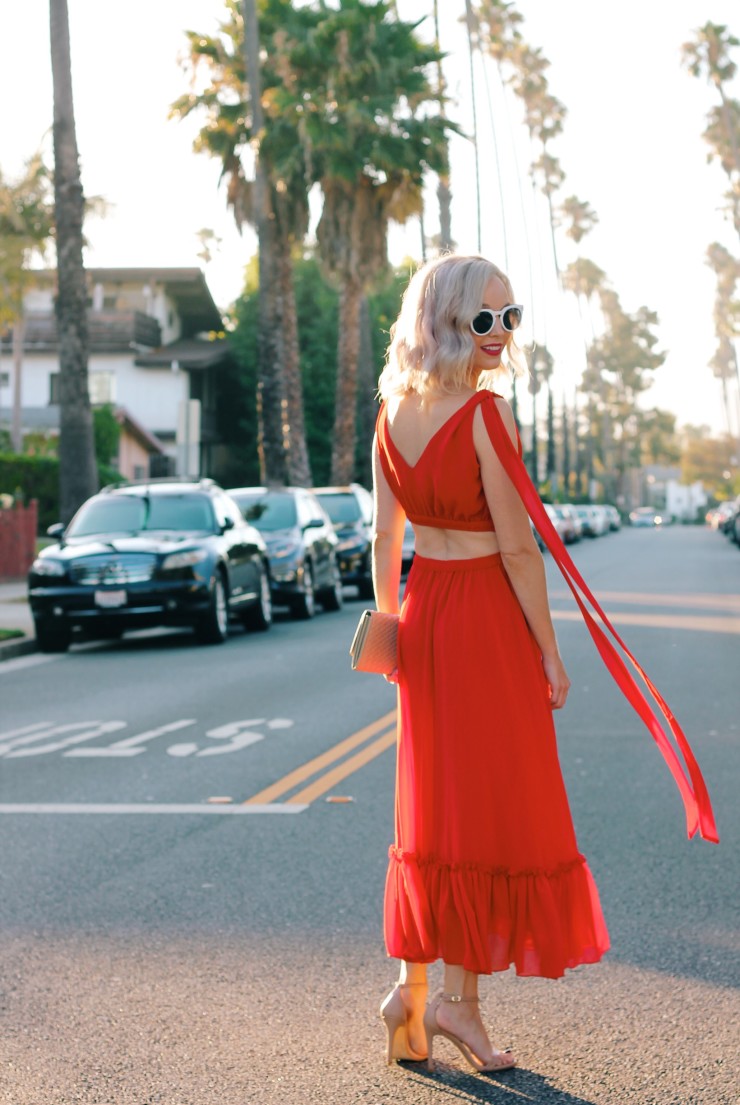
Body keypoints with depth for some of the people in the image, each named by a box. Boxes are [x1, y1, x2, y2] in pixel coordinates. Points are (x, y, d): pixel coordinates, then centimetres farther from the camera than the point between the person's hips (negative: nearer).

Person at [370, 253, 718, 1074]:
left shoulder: (393, 413, 5)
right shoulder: (485, 413, -16)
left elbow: (385, 537, 9)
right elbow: (517, 548, -16)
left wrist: (390, 631, 17)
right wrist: (549, 652, -9)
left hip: (422, 613, 7)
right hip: (487, 618, -7)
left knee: (430, 805, 14)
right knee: (494, 806, 4)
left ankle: (411, 988, 19)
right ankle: (460, 1000, 8)